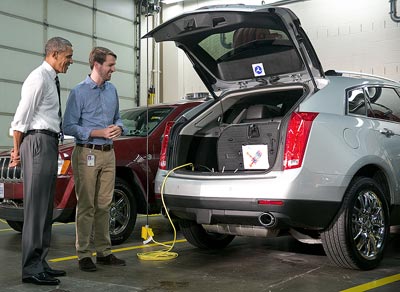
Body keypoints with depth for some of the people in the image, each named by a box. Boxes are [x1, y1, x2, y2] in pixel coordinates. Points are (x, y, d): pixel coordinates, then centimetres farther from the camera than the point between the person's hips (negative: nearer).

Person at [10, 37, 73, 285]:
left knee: (45, 206, 11)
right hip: (39, 142, -10)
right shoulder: (39, 78, -10)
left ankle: (40, 263, 19)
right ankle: (32, 268, -4)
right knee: (36, 205, -8)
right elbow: (22, 116, -12)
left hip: (49, 143, 10)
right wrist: (18, 149, -7)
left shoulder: (51, 80, 19)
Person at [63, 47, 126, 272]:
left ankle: (104, 251, 18)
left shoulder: (112, 90, 13)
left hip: (108, 154, 6)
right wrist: (99, 133, -18)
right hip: (87, 154, -6)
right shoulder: (79, 92, -7)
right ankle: (84, 255, 5)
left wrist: (118, 128, -2)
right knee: (86, 206, -2)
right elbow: (69, 126, -10)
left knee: (104, 205, 10)